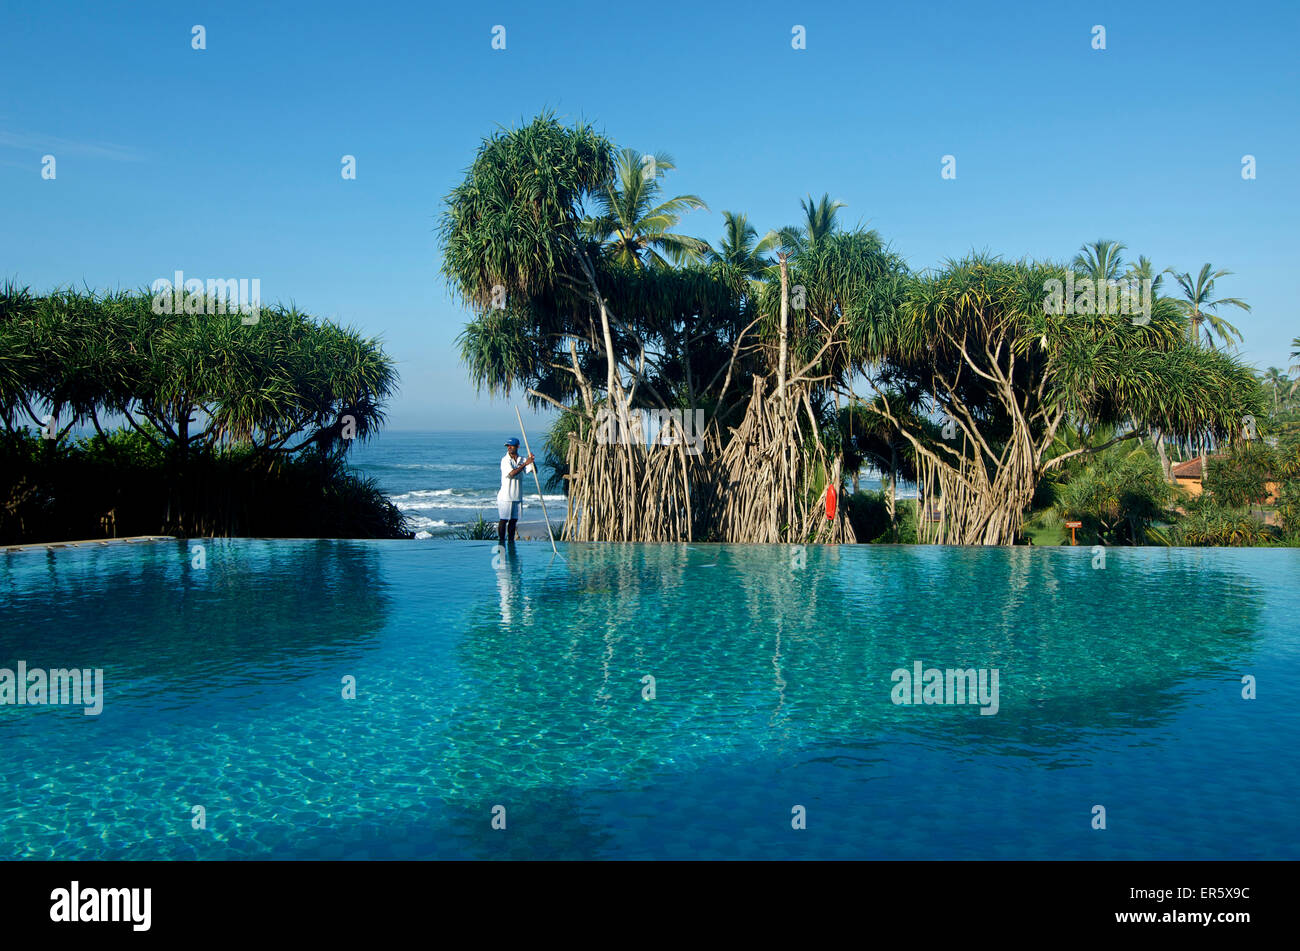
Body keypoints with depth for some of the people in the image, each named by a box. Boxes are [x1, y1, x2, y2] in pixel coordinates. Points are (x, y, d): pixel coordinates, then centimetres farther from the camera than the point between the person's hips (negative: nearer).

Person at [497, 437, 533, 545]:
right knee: (503, 520, -3)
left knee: (513, 520, 10)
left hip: (517, 496, 5)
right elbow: (511, 473, -21)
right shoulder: (505, 460, -8)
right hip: (505, 496, -5)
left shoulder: (522, 459, 7)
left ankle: (511, 540, 17)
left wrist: (531, 461, -17)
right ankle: (501, 541, 2)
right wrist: (525, 464, -21)